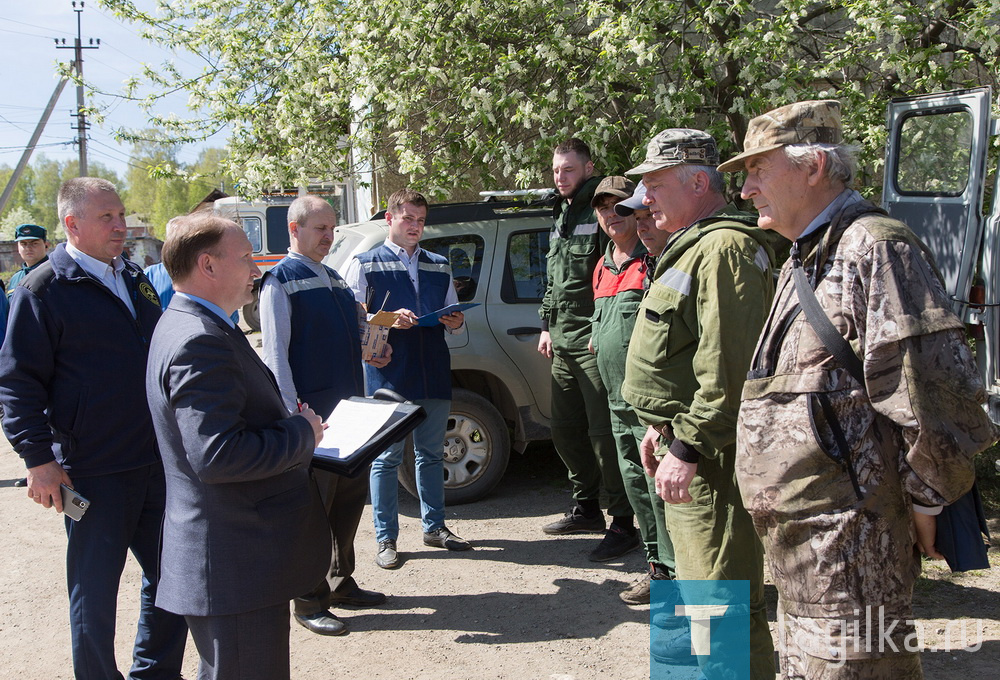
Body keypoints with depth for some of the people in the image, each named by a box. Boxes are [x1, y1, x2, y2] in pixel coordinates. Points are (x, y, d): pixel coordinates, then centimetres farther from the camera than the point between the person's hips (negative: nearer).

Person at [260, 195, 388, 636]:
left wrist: (370, 352, 8)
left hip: (350, 406, 8)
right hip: (312, 411, -8)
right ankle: (310, 602, 10)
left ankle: (341, 582, 29)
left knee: (351, 494, 14)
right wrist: (294, 411, -20)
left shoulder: (334, 279, 17)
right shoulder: (281, 280, -8)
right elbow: (275, 353, -14)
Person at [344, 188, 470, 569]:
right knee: (387, 458, -1)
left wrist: (455, 323, -3)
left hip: (434, 375, 5)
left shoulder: (439, 266, 18)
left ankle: (434, 527, 24)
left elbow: (454, 320, 21)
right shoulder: (366, 265, 3)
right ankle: (386, 539, 7)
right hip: (388, 376, -4)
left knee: (431, 453, 13)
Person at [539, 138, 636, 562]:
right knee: (565, 429, 15)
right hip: (563, 343, 9)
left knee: (604, 432, -7)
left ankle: (622, 523, 2)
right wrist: (547, 325, 23)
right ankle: (586, 508, 29)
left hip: (595, 342, -9)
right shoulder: (561, 217, 20)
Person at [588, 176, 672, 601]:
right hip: (618, 399, 9)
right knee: (635, 483, 13)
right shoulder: (602, 268, 18)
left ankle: (674, 570, 2)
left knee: (659, 482, -8)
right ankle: (657, 564, 24)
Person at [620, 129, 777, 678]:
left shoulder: (723, 248, -18)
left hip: (710, 453, -11)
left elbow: (726, 368, -25)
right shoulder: (693, 247, 18)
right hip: (687, 440, 11)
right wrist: (663, 427, 21)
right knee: (699, 581, 22)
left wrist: (687, 449, -24)